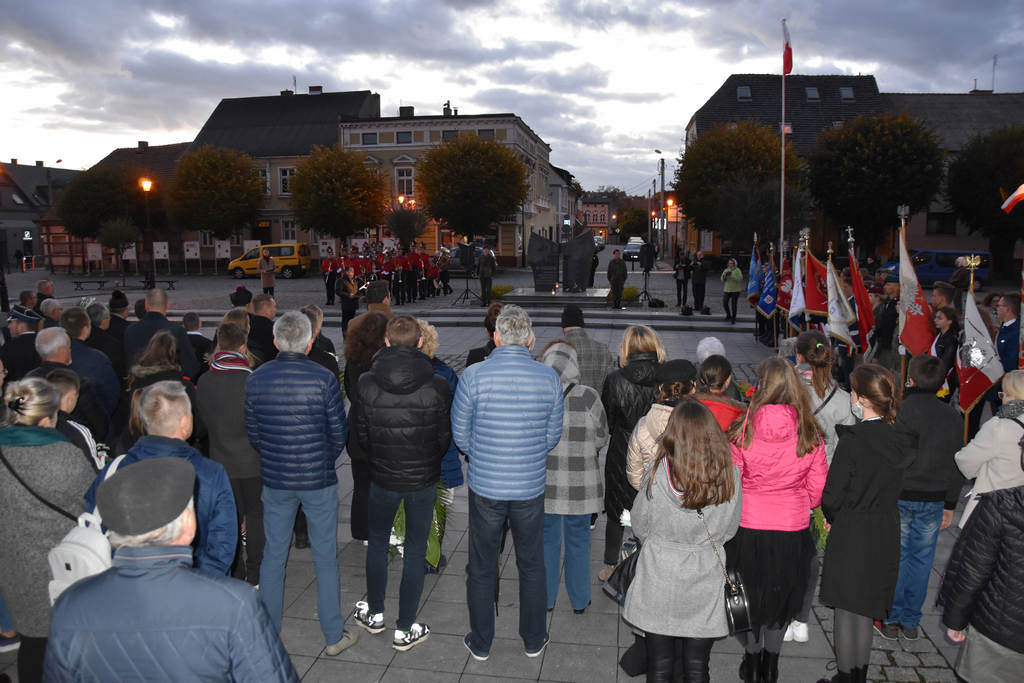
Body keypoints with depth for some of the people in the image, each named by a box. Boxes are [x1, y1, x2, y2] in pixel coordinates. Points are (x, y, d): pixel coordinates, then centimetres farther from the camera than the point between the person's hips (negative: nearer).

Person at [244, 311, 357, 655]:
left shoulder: (256, 379, -5)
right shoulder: (323, 379, -14)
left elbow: (253, 432, 3)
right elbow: (339, 433, -7)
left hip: (275, 481, 3)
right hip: (318, 481, -3)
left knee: (273, 555, 17)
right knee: (325, 557, 9)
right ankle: (334, 636, 19)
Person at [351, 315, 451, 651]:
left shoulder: (367, 384, -13)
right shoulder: (436, 387, -16)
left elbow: (360, 432, -1)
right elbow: (445, 436, -6)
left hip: (382, 477, 2)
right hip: (424, 479, -1)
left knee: (377, 542, 22)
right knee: (415, 551, 11)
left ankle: (374, 614, 38)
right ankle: (405, 630, 20)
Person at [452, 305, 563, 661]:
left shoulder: (473, 375, -13)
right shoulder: (549, 378, -7)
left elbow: (461, 435, -4)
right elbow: (553, 436, 2)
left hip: (485, 487, -1)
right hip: (531, 487, 2)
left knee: (481, 568, 16)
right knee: (531, 566, 20)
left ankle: (481, 643, 31)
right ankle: (533, 641, 35)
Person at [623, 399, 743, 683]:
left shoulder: (659, 474, -18)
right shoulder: (731, 476, -13)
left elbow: (640, 527, -4)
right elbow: (729, 530, 1)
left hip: (659, 583, -1)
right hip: (705, 589, 2)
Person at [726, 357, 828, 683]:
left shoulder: (742, 432, -16)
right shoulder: (810, 435, -11)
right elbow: (818, 490, -2)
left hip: (748, 528, -1)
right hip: (792, 531, 2)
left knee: (749, 593, 20)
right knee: (782, 595, 21)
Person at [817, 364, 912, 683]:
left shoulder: (853, 441, -21)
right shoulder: (899, 441, -1)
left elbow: (832, 496, -17)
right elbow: (892, 488, 8)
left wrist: (832, 518, 4)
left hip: (851, 536, -6)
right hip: (885, 537, 7)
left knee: (846, 612, 7)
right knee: (865, 611, 19)